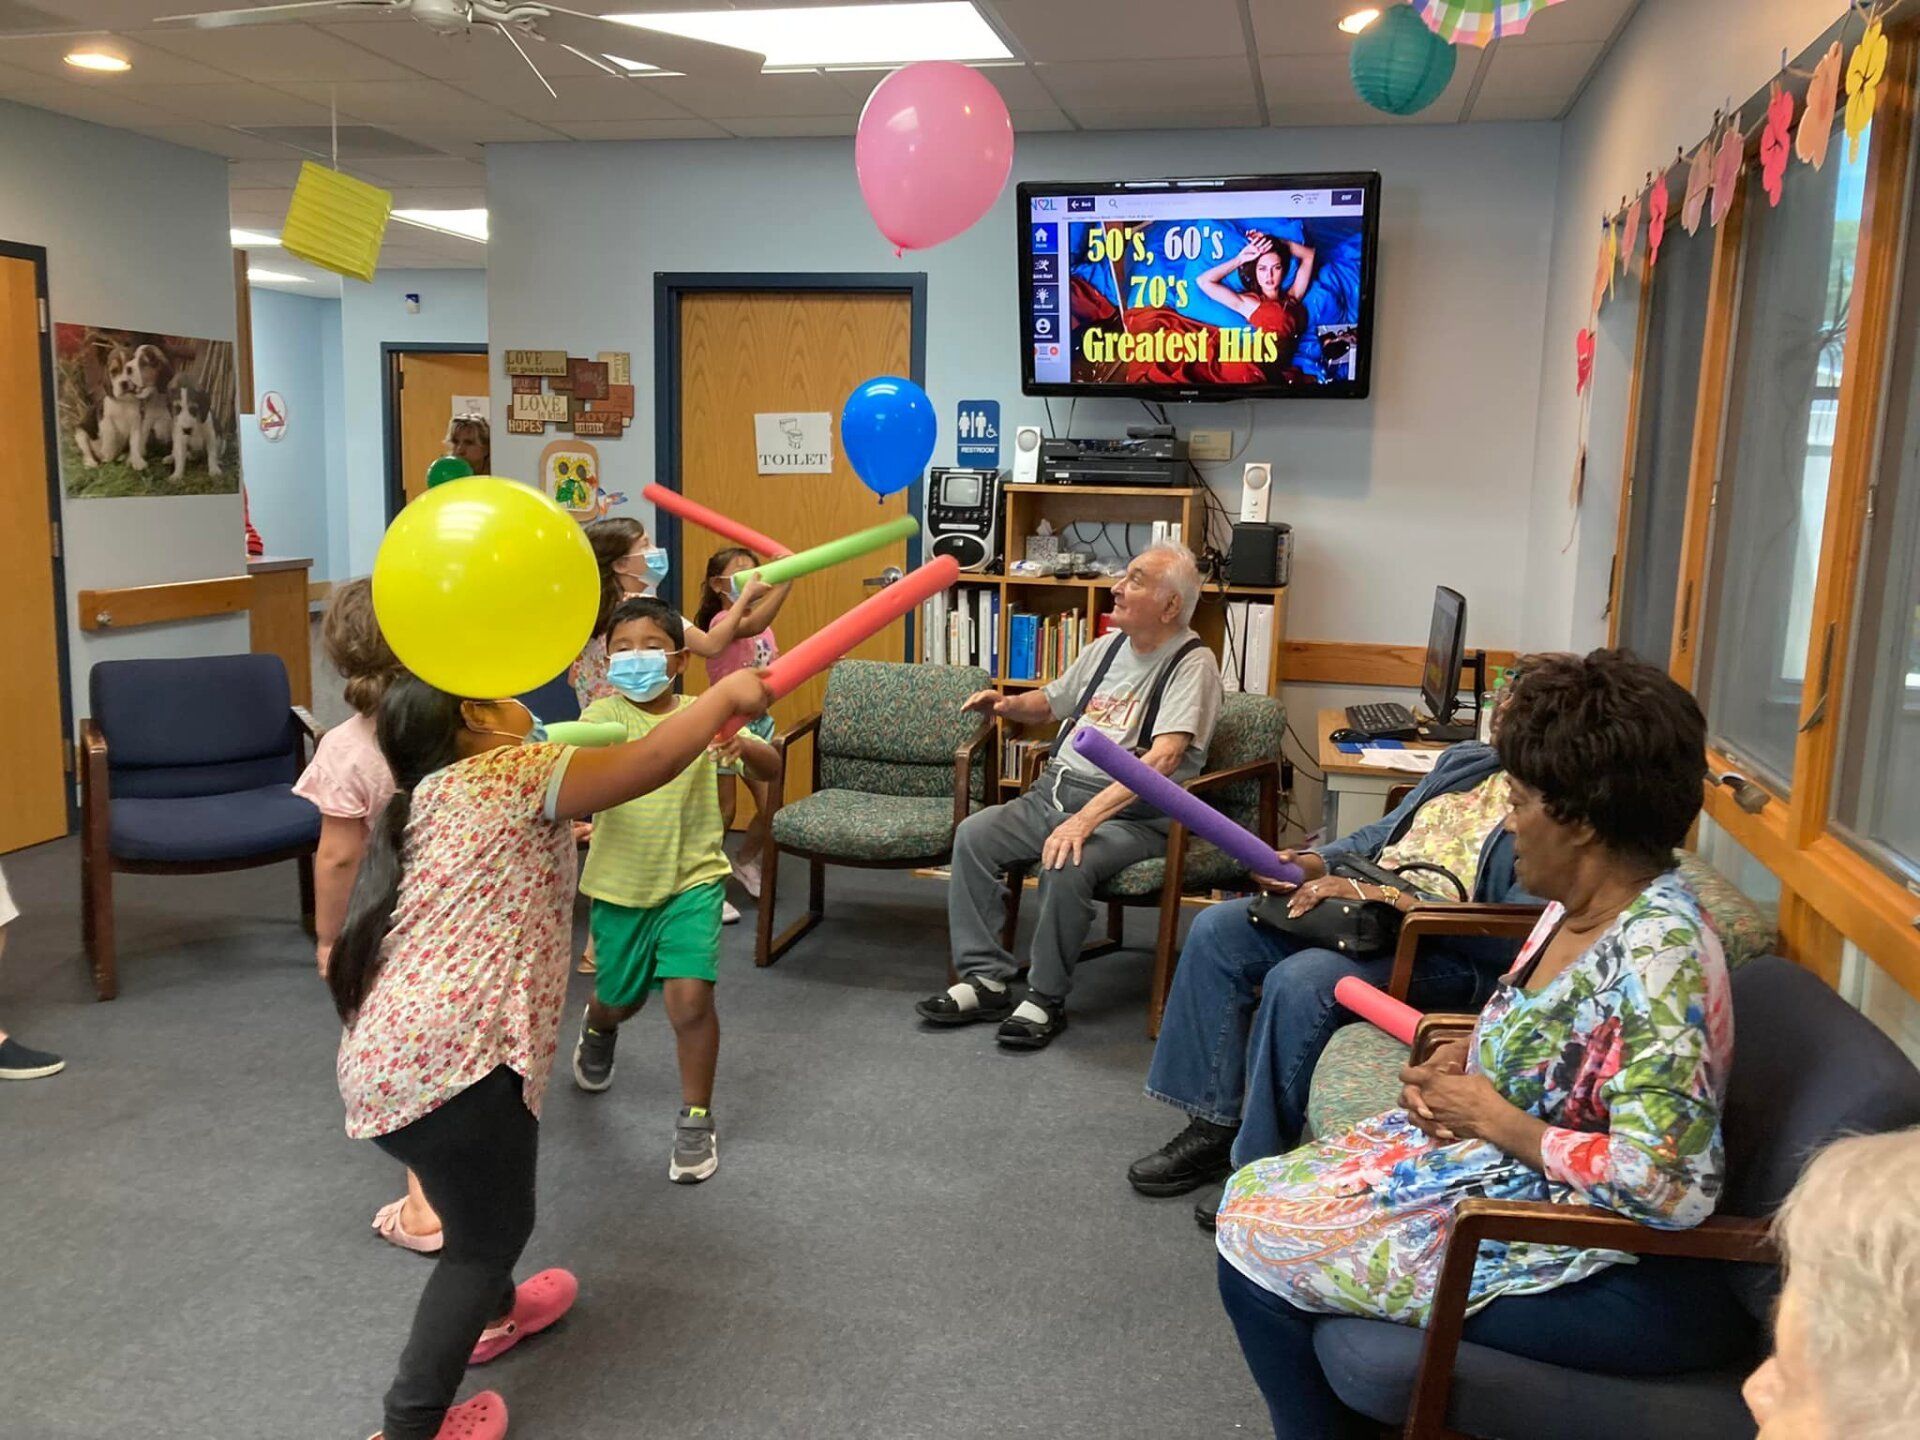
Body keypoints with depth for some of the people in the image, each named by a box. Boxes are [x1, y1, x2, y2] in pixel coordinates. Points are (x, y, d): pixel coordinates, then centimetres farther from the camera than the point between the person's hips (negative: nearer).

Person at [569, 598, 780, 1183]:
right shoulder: (606, 714, -7)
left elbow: (772, 770, -12)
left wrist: (746, 746, -34)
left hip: (691, 879, -1)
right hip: (619, 884, 1)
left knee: (689, 997, -15)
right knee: (620, 998, 19)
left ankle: (696, 1121, 7)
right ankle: (596, 1028, 59)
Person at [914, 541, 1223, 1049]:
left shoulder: (1192, 664, -11)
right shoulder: (1106, 647, 14)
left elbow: (1164, 758, -25)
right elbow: (1050, 702, 31)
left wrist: (1087, 817, -34)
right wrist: (1007, 705, 6)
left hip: (1130, 813, -7)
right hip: (1055, 791, 7)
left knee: (1065, 866, -33)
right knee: (973, 835, -12)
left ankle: (1047, 998, -13)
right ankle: (986, 979, -6)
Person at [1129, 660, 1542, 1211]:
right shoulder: (1464, 761, 16)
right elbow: (1384, 832, 24)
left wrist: (1391, 899, -25)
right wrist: (1313, 863, 5)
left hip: (1453, 955, -9)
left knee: (1299, 980, -33)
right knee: (1216, 930, -4)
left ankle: (1259, 1163, -15)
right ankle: (1213, 1125, -1)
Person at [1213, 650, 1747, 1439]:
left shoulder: (1655, 952, -28)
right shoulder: (1581, 903, 1)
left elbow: (1669, 1186, -32)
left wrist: (1494, 1119, -21)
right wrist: (1457, 1059, -3)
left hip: (1553, 1241, -9)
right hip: (1491, 1158, 9)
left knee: (1255, 1242, -3)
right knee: (1251, 1196, 10)